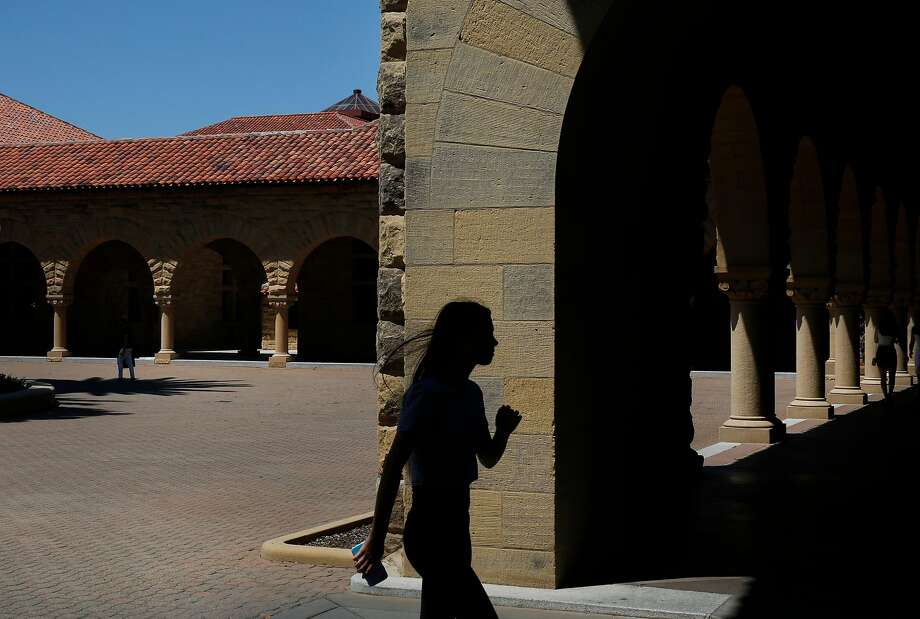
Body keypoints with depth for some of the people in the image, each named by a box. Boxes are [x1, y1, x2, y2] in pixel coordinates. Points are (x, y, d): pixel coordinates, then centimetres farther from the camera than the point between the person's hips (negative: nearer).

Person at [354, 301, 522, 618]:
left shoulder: (470, 393, 9)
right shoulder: (427, 395, -16)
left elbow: (488, 458, 19)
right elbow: (392, 466, -18)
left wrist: (502, 433, -3)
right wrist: (376, 538, -18)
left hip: (455, 523, 9)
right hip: (431, 528, -9)